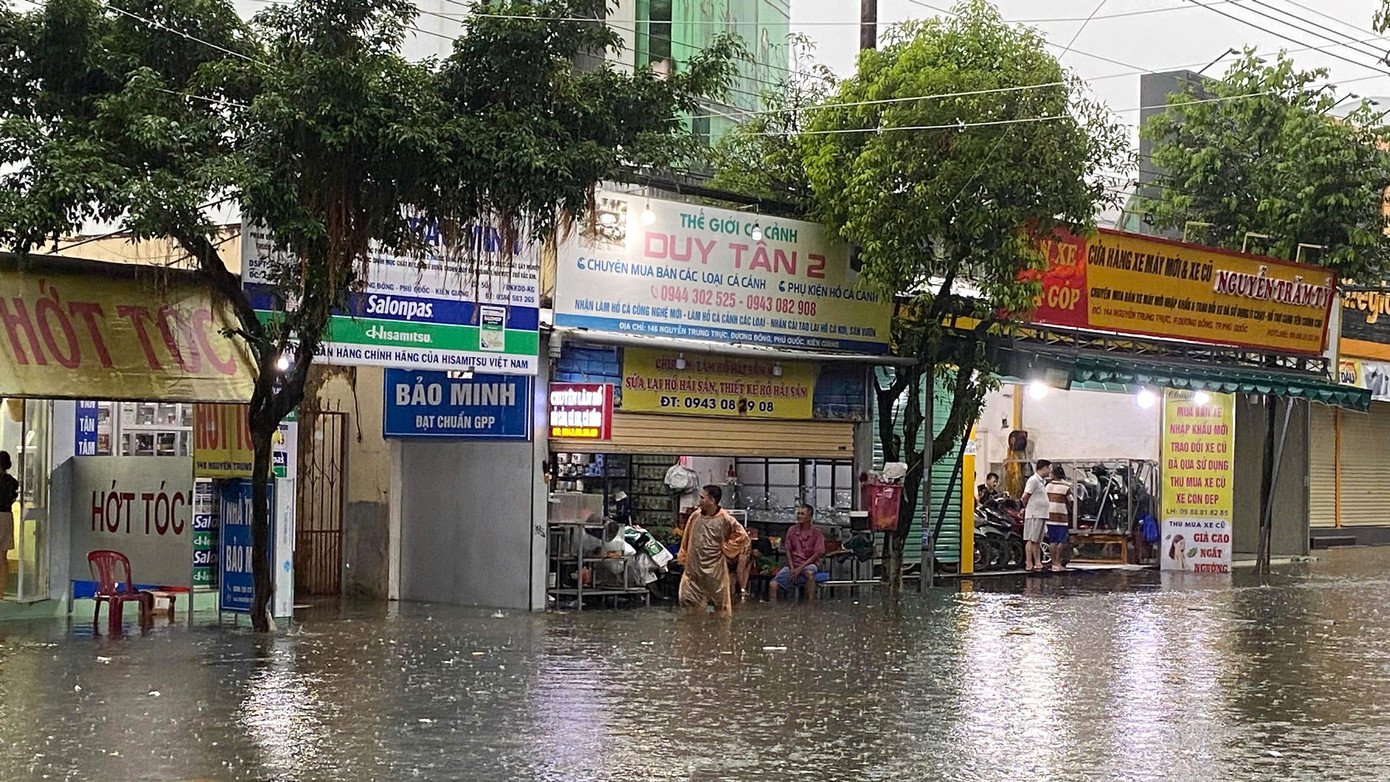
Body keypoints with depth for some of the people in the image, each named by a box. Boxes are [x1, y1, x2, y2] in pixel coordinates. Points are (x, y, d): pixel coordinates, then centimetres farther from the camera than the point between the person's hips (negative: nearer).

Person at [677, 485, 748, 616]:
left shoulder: (725, 519, -11)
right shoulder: (695, 516, 3)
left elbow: (742, 537, -5)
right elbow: (686, 539, 14)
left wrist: (726, 548, -3)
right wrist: (683, 558, 15)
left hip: (715, 571, -4)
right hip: (693, 569, 4)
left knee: (720, 605, 7)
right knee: (687, 601, 4)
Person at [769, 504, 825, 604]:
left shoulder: (816, 533, -3)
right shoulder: (792, 531, 7)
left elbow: (816, 555, -8)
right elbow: (788, 551, 8)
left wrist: (800, 569, -17)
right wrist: (792, 569, -9)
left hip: (809, 564, -3)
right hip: (793, 564, 4)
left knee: (809, 573, -41)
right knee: (773, 585, -18)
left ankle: (810, 605, -37)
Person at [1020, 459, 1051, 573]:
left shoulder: (1042, 481, 18)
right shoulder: (1034, 480, -13)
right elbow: (1025, 497, -15)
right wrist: (1026, 508, -2)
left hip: (1041, 515, 10)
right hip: (1034, 515, -10)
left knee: (1038, 541, 13)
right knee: (1031, 540, -8)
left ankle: (1038, 563, 17)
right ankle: (1029, 564, -8)